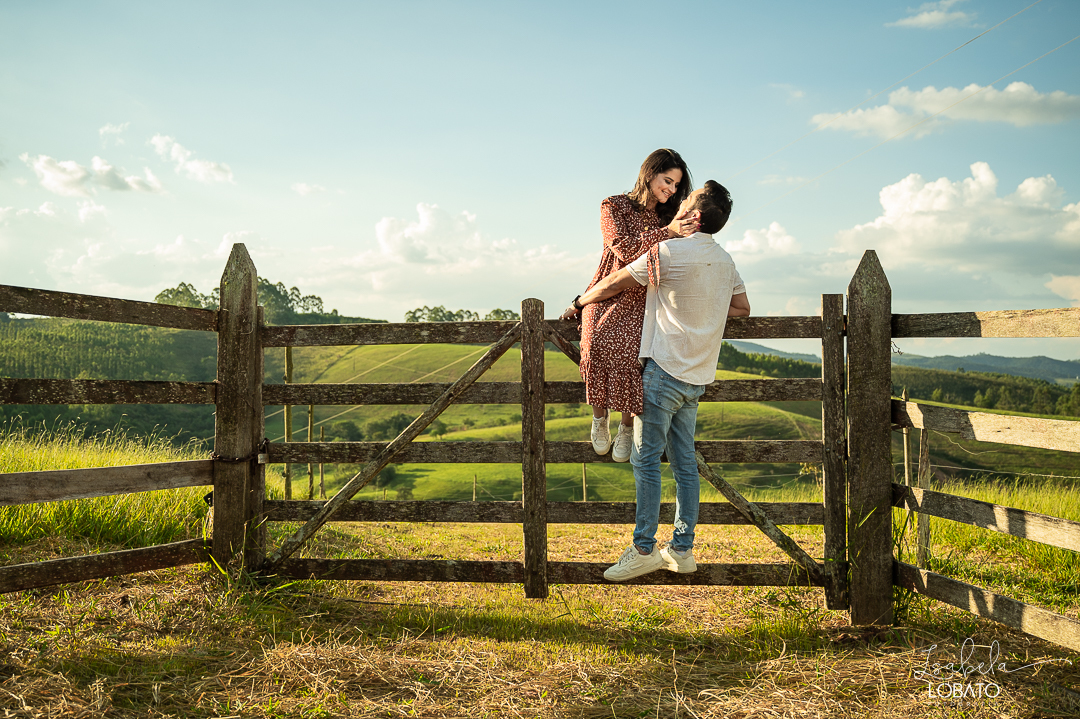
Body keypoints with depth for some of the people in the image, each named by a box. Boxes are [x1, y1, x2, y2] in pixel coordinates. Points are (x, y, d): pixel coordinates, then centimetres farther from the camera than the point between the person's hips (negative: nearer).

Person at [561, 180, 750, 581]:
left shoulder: (669, 252, -12)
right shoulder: (725, 262, 11)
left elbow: (613, 285, -5)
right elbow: (742, 308, 21)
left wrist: (579, 303, 12)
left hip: (665, 371, -8)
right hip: (697, 376, 8)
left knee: (646, 459, -2)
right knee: (684, 462, 10)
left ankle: (643, 550, 1)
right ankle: (682, 550, 15)